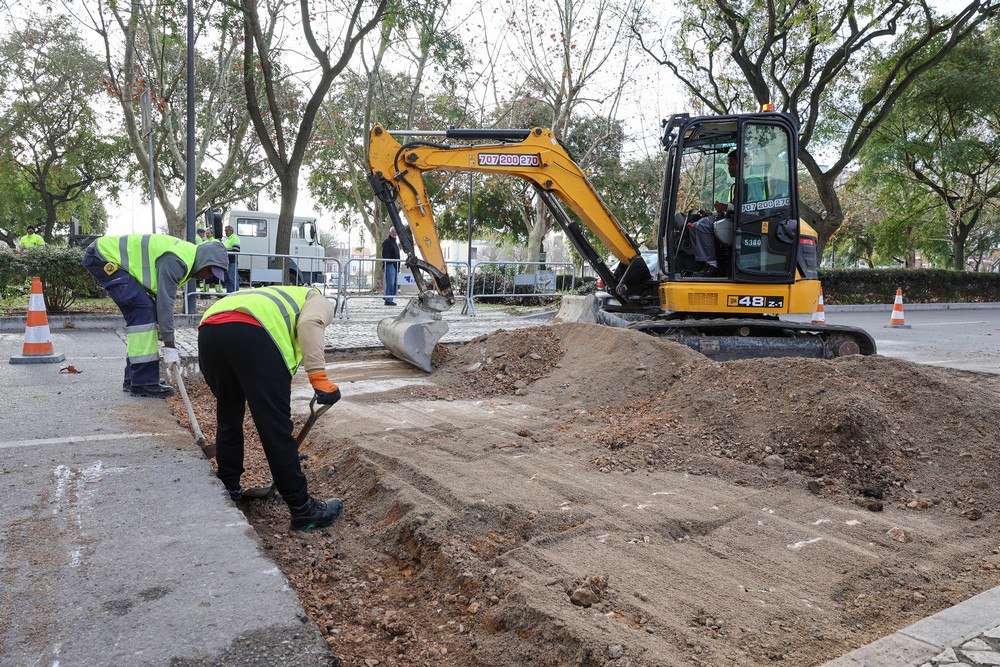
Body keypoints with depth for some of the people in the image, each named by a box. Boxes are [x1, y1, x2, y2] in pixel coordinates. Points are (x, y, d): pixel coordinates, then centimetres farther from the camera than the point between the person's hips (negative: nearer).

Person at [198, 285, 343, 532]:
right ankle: (302, 510, 9)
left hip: (208, 332, 7)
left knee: (228, 418, 26)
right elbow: (309, 324, -1)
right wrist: (319, 378, -7)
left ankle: (228, 490, 37)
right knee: (276, 427, 0)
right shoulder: (319, 301, 28)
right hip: (250, 333, -7)